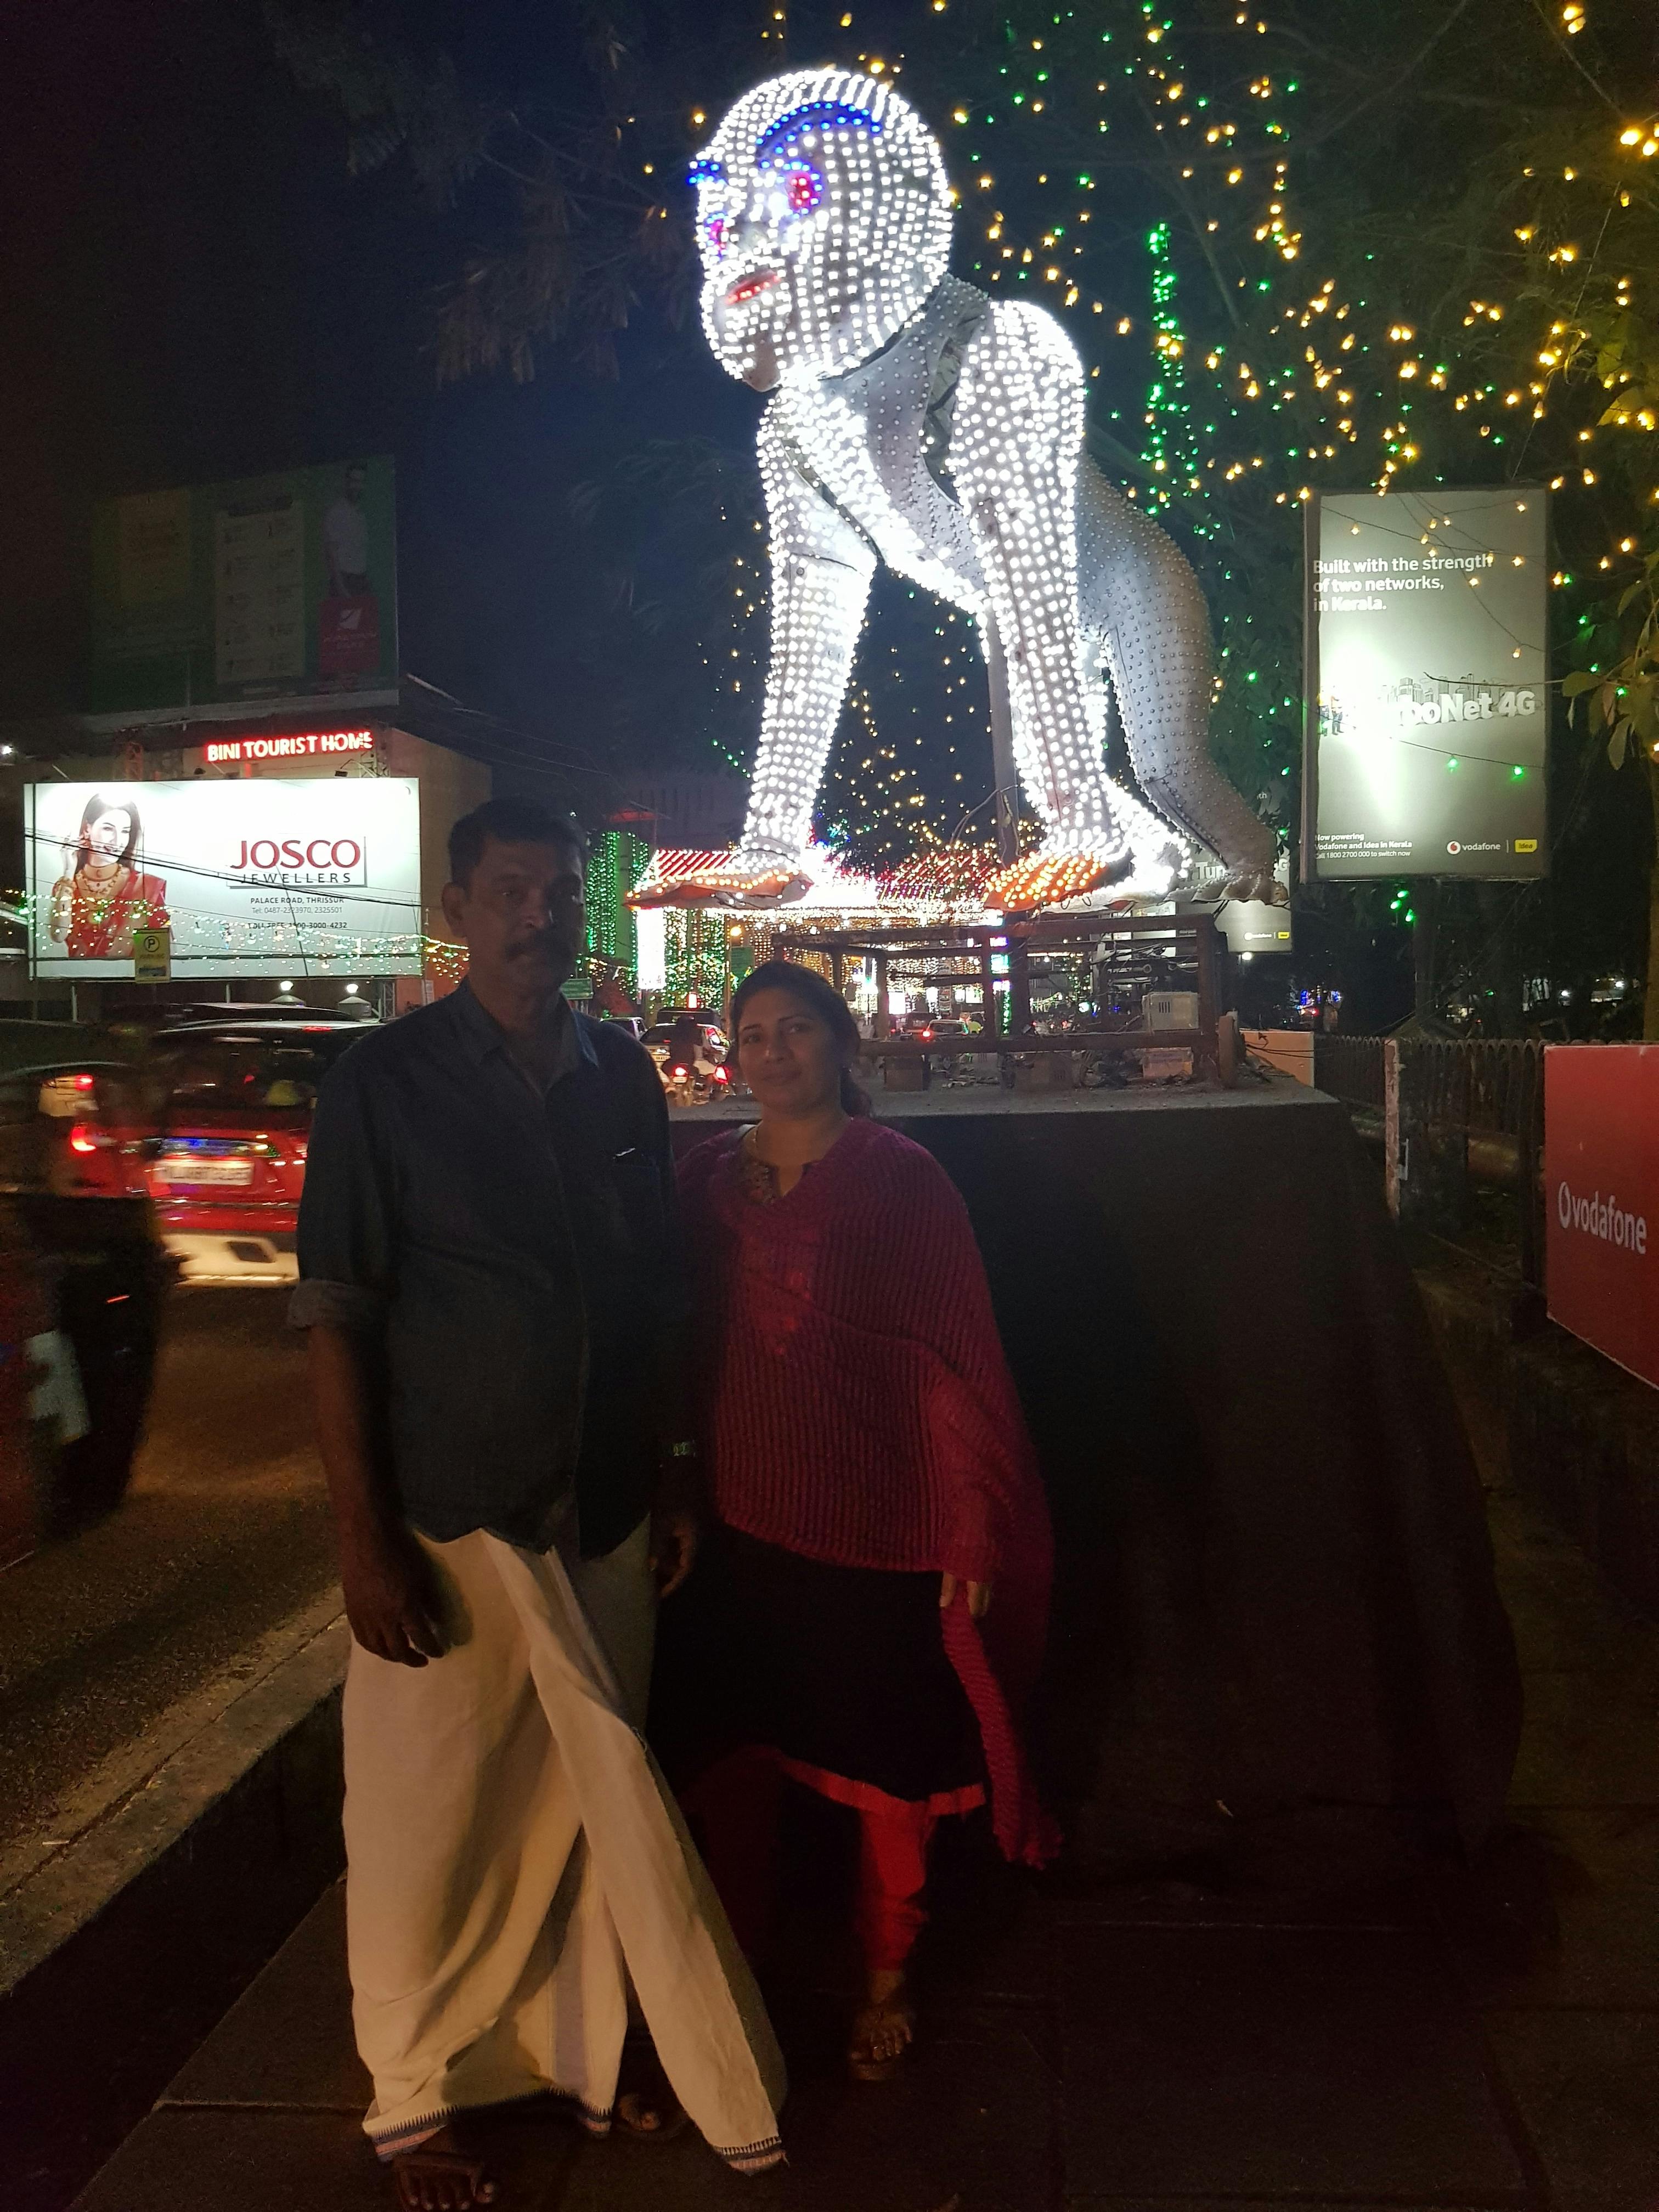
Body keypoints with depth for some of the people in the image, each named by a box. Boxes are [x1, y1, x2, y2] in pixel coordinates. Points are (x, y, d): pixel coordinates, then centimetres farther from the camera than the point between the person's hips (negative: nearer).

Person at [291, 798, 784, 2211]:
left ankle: (578, 2053, 36)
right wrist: (365, 1537, -11)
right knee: (433, 1819, 7)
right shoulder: (386, 1082, -8)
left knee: (585, 1801, 14)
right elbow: (335, 1318, -8)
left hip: (600, 1513, 4)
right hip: (450, 1519, -4)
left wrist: (667, 1487, 11)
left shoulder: (622, 1078, 5)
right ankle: (420, 2099, 30)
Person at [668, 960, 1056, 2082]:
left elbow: (958, 1358, -10)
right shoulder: (709, 1178, 4)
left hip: (878, 1525, -3)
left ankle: (886, 1980, 35)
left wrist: (973, 1530, -12)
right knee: (731, 1749, 14)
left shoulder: (901, 1178, -8)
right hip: (742, 1519, 4)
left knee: (886, 1762, 11)